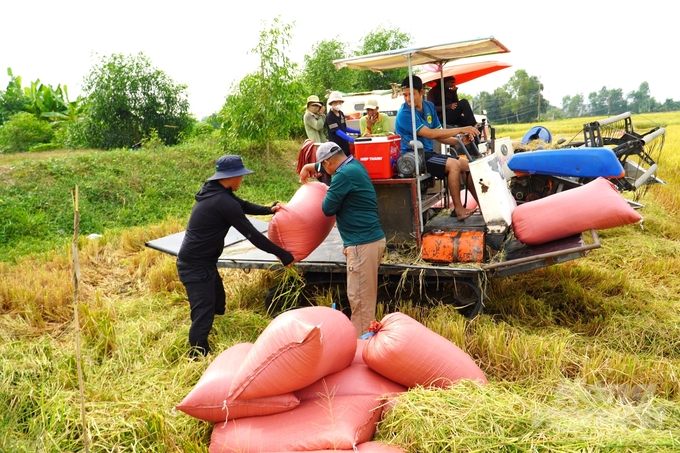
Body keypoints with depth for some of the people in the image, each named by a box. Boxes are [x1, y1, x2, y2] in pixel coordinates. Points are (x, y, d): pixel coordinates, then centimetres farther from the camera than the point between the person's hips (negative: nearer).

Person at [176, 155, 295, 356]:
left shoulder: (215, 192, 7)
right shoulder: (223, 202, -23)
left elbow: (243, 206, 21)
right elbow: (252, 234, -20)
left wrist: (269, 209, 7)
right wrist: (282, 254, -13)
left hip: (203, 262, 11)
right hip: (195, 265, -11)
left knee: (217, 305, 20)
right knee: (204, 314, -10)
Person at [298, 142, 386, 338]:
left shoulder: (344, 175, -18)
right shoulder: (354, 165, 12)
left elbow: (328, 208, -12)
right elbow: (336, 164, 37)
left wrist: (329, 194, 8)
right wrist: (312, 166, 39)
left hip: (363, 243, -10)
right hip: (369, 239, 10)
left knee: (360, 297, -3)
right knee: (363, 295, 18)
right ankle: (363, 335, 28)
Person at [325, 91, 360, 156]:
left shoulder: (341, 113, 11)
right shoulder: (329, 117, -14)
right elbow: (337, 131, -21)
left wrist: (358, 131, 15)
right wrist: (350, 139, -30)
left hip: (345, 144, 8)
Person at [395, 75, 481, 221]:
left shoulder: (429, 106, 8)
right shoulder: (404, 114, -17)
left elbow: (438, 134, 11)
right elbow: (429, 134, -24)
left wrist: (458, 141, -6)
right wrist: (460, 130, -21)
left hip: (428, 153, 8)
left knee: (467, 165, 4)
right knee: (454, 164, -24)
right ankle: (458, 209, -16)